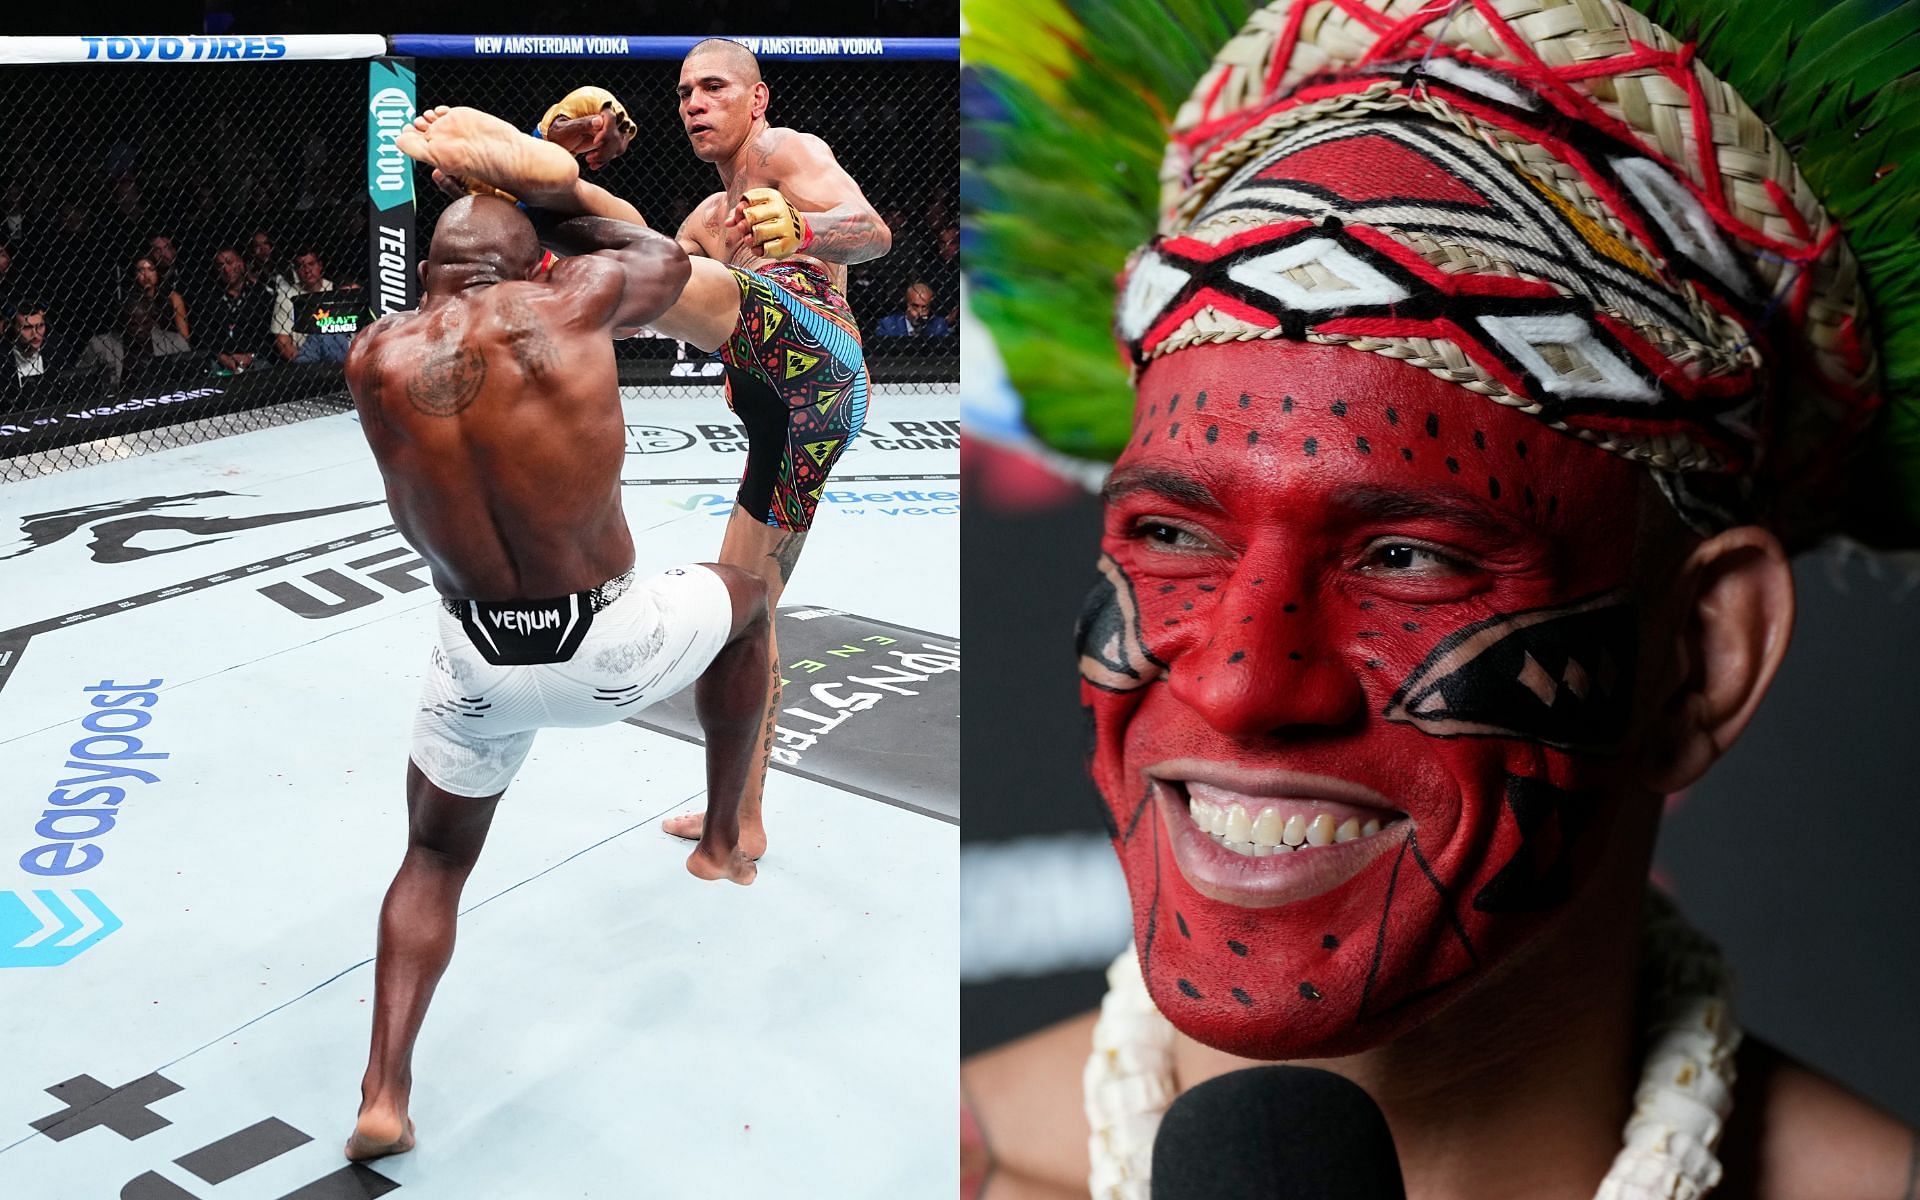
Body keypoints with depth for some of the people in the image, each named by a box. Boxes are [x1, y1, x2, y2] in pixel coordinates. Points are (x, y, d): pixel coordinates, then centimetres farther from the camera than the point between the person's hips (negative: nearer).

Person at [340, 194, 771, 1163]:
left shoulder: (373, 359, -4)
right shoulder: (563, 304, -10)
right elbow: (666, 258, 11)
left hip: (479, 662, 2)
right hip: (608, 647, -2)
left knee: (434, 858, 24)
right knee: (744, 598, 30)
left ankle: (383, 1096, 12)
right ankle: (721, 840, 38)